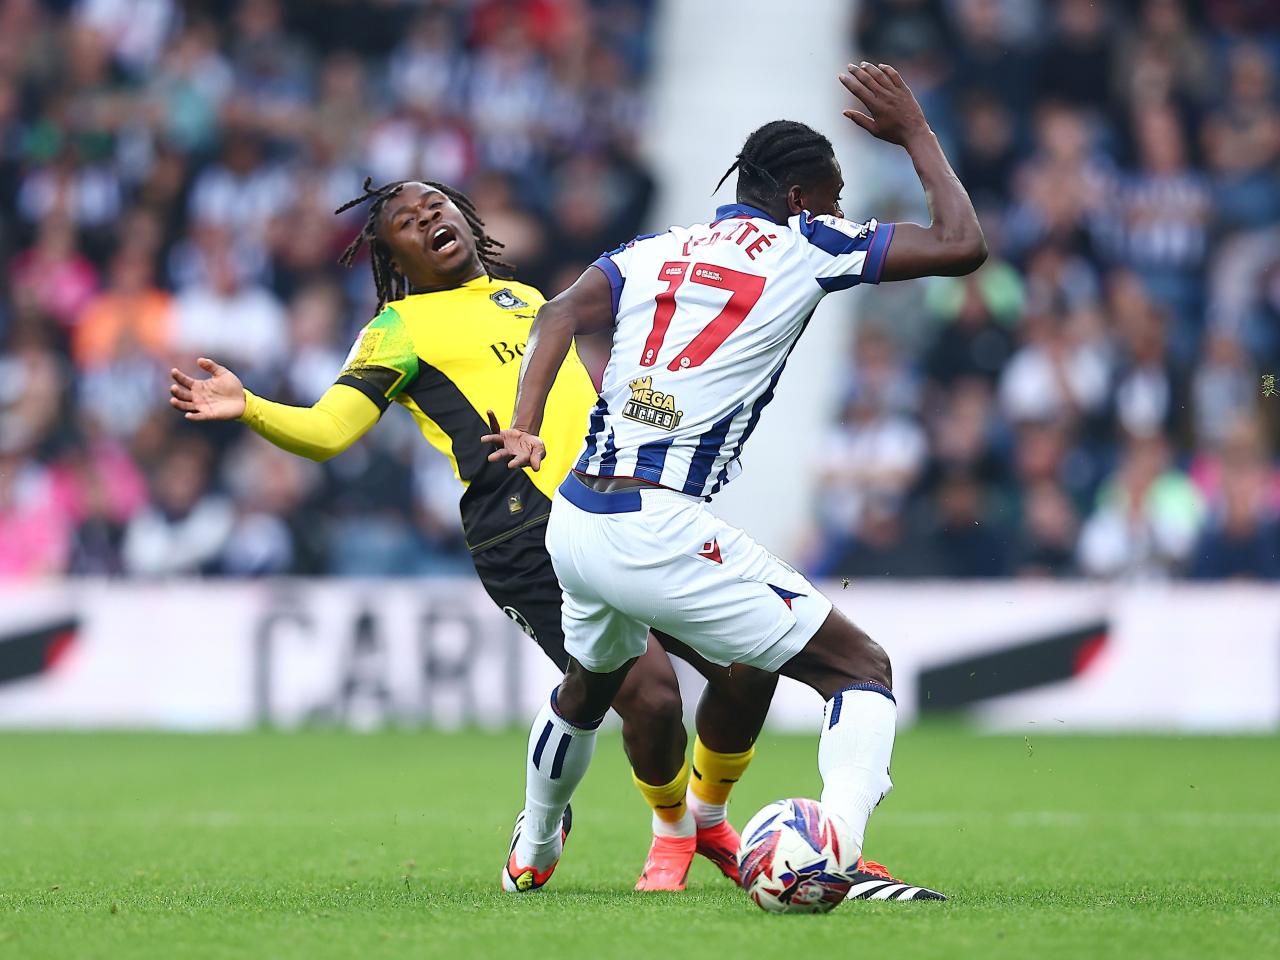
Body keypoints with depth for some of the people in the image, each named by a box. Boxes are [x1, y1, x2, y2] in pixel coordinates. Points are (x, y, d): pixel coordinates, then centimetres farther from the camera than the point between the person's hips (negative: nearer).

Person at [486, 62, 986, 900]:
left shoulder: (656, 251, 16)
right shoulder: (806, 247, 2)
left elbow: (562, 314, 0)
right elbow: (963, 246, 3)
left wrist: (525, 429, -9)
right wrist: (916, 134, 15)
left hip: (575, 525, 7)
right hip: (659, 533, -7)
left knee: (589, 688, 37)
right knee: (863, 670, -1)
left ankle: (530, 854, 58)